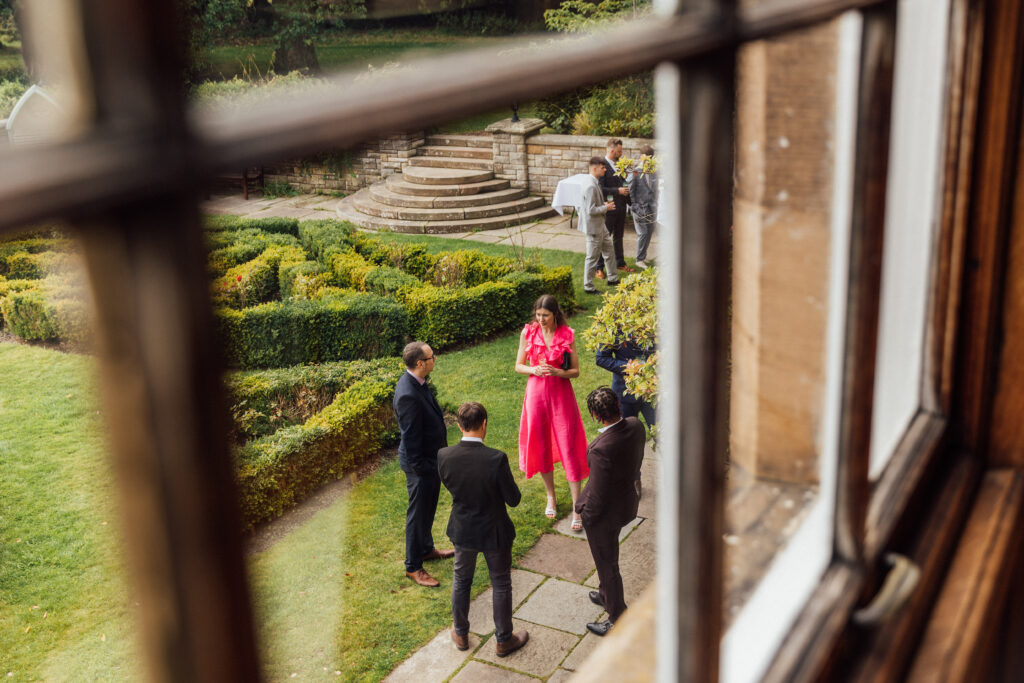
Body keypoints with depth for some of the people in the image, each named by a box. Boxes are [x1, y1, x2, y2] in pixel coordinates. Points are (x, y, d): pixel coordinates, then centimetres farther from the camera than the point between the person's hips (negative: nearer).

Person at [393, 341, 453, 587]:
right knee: (418, 513, 6)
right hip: (421, 462, -9)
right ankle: (413, 567, 22)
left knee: (428, 508, 26)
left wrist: (440, 454, 20)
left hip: (432, 457, 9)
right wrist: (420, 469, -20)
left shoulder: (417, 383, 0)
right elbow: (410, 437, -27)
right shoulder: (408, 395, -31)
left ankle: (426, 548, 46)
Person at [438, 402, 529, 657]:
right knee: (501, 585, 18)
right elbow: (514, 499, -18)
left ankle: (460, 634, 43)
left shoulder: (444, 456, -19)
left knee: (461, 580, 26)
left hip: (462, 530, 3)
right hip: (494, 531, -3)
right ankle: (504, 640, 35)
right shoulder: (496, 459, -29)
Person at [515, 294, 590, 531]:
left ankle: (576, 508, 4)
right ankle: (551, 497, 31)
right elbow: (518, 366, 6)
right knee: (541, 446, 11)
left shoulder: (567, 335, -5)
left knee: (569, 448, -3)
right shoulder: (528, 333, -1)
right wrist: (534, 370, -14)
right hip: (536, 392, 2)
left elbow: (576, 370, 0)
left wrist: (558, 372, -19)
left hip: (561, 393, -2)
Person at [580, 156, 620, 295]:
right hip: (593, 227, -10)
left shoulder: (596, 183, 8)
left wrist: (605, 205, 6)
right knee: (592, 257, 1)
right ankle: (588, 287, 12)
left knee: (608, 250, 21)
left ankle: (613, 279, 35)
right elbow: (591, 210, -27)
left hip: (600, 225, 10)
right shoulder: (591, 186, -25)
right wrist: (606, 207, -15)